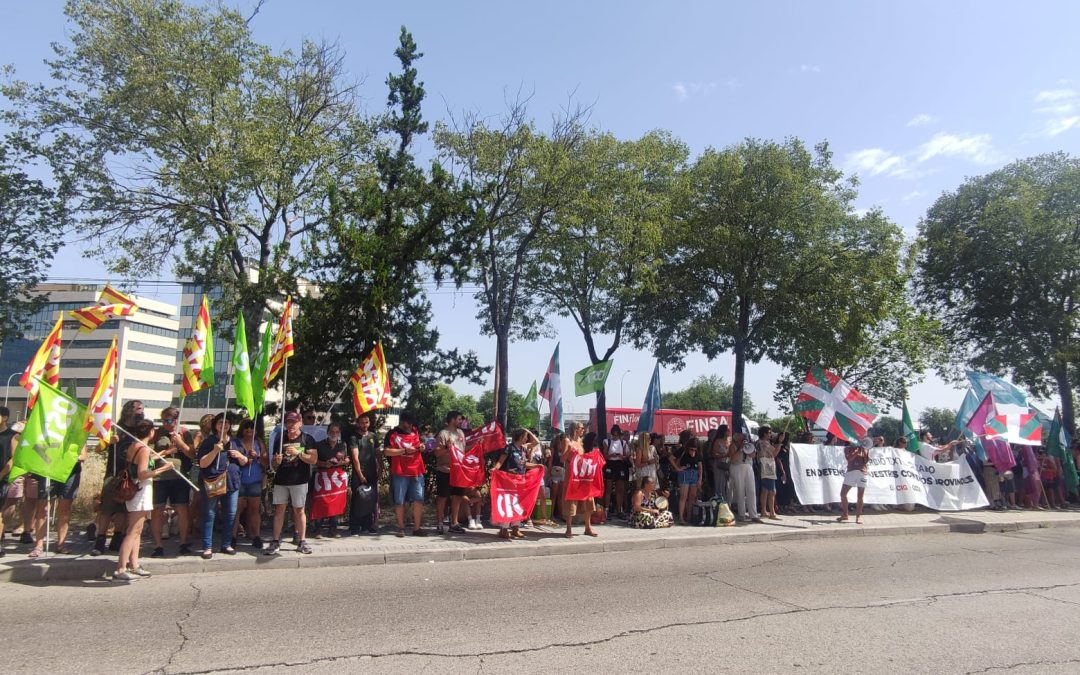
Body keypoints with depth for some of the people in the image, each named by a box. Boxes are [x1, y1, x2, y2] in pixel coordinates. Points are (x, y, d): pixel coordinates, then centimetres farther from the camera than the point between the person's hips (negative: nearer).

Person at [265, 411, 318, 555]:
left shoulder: (307, 439, 2)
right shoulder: (280, 439, 13)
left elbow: (314, 459, -6)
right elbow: (274, 465, 17)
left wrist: (298, 453, -17)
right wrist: (276, 461, -6)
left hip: (299, 480, -3)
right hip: (281, 480, 3)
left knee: (299, 510, 1)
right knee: (279, 510, 3)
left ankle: (301, 542, 7)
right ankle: (275, 542, 8)